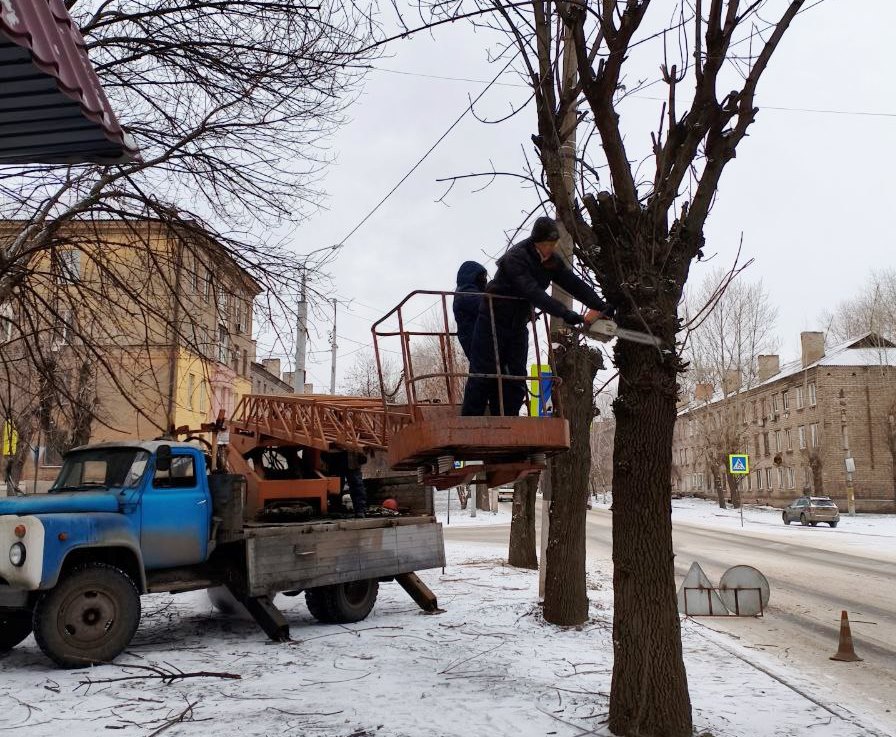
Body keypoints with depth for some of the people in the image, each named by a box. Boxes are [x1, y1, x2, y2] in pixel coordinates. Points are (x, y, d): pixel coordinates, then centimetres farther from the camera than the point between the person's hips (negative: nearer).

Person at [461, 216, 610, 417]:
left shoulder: (551, 261, 0)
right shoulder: (516, 258, -24)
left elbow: (574, 284, -3)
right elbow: (533, 293, -35)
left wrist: (601, 307, -14)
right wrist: (567, 314, -39)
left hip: (518, 324, 7)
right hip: (493, 322, -7)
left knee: (516, 380, 3)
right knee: (483, 375, -5)